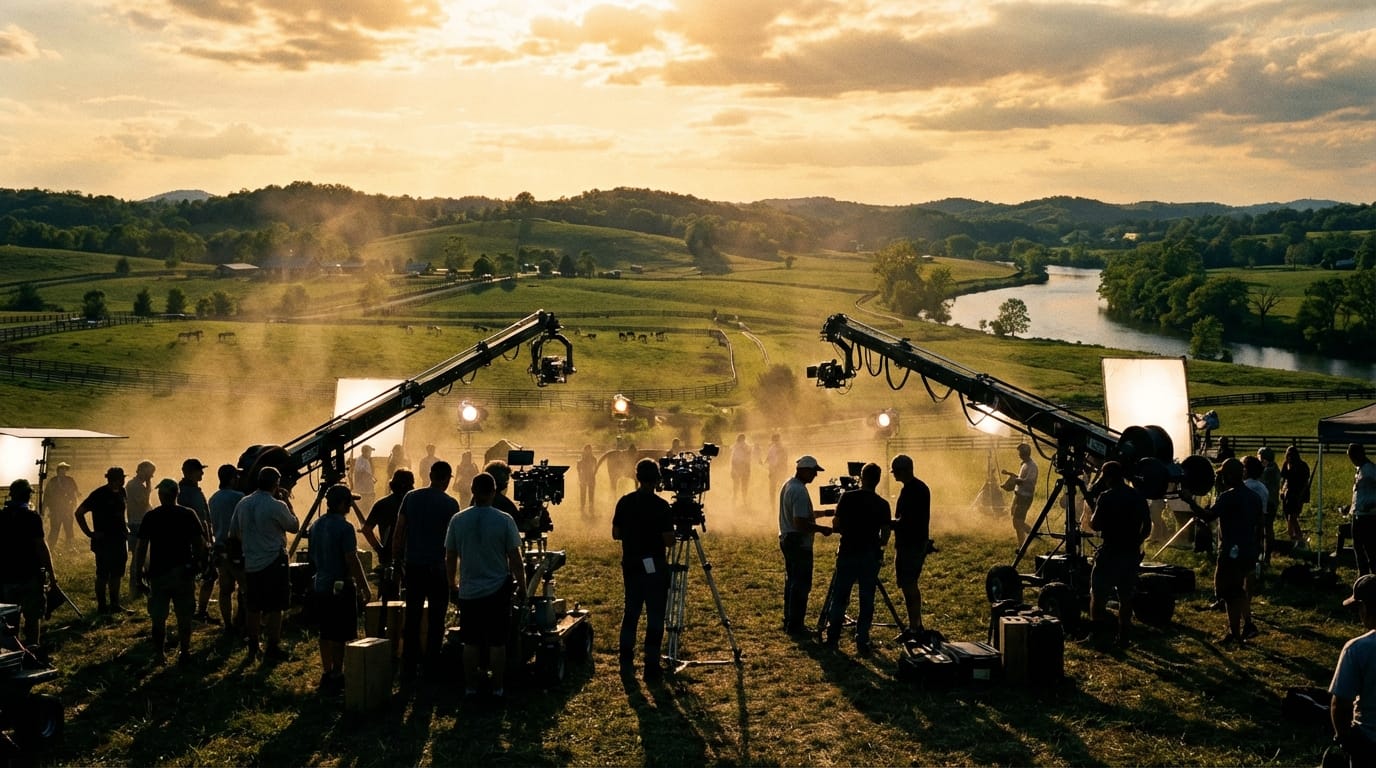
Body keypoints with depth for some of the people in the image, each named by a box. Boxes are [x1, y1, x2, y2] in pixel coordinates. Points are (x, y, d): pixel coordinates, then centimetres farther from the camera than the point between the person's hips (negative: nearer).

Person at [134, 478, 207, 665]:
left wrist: (139, 571, 2)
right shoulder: (189, 515, -3)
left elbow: (141, 546, -5)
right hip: (184, 573, 0)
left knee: (158, 618, 10)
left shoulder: (150, 516, -4)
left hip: (158, 573, 0)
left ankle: (158, 654, 12)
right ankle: (184, 653, 13)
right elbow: (200, 543, -4)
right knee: (184, 617, 9)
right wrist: (197, 563, 10)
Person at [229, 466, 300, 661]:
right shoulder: (277, 506, -16)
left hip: (250, 563, 6)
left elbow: (233, 533, 12)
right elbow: (295, 526, -2)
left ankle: (253, 647, 22)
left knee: (253, 607, 14)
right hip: (274, 562, -6)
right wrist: (287, 504, 5)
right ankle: (273, 649, 5)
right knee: (275, 608, 2)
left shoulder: (242, 504, 3)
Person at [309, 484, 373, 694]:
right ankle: (336, 676, 3)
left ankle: (326, 673, 19)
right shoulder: (344, 527, -17)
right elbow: (352, 561, -18)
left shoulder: (316, 526, 8)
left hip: (319, 587, 8)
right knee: (340, 635, 0)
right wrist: (364, 587, -11)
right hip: (340, 587, -7)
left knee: (326, 633, 14)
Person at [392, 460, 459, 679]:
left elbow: (398, 533, 5)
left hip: (413, 564, 3)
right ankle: (432, 666, 7)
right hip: (437, 566, -3)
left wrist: (396, 560, 12)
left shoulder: (411, 498, 3)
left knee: (412, 617, 8)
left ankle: (408, 667, 9)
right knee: (436, 617, 6)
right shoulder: (450, 504, -7)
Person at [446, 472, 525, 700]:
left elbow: (450, 558, 3)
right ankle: (498, 689, 10)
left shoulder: (458, 520, -4)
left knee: (471, 643, 10)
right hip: (497, 590, -2)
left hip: (468, 591, 2)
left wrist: (452, 586, 16)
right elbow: (515, 558, -7)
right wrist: (521, 586, 6)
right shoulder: (504, 520, -10)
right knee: (497, 642, 5)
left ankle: (470, 688, 15)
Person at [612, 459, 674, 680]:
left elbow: (616, 534, 6)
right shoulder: (661, 506, -14)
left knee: (630, 612, 16)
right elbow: (669, 541, -15)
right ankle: (651, 666, 2)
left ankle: (626, 661, 16)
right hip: (655, 566, -5)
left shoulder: (624, 502, 0)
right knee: (655, 616, 2)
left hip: (630, 565, 5)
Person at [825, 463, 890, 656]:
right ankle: (862, 642, 4)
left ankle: (832, 638, 14)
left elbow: (836, 526, -3)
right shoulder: (882, 505, -2)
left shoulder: (847, 498, -5)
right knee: (866, 601, 6)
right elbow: (885, 536, -1)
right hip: (870, 557, 0)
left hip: (847, 554, 0)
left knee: (839, 598, 10)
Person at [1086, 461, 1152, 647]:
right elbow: (1147, 528, 9)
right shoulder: (1138, 497, 6)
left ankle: (1098, 635, -1)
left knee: (1098, 595, 2)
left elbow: (1095, 525, -13)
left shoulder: (1106, 497, -13)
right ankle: (1123, 636, 14)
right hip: (1131, 553, 6)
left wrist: (1094, 511, 4)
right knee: (1126, 596, 12)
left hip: (1110, 553, -6)